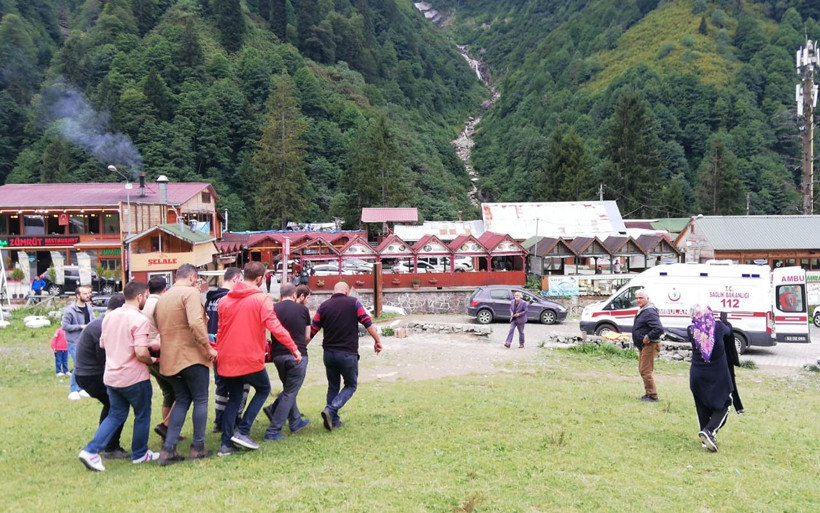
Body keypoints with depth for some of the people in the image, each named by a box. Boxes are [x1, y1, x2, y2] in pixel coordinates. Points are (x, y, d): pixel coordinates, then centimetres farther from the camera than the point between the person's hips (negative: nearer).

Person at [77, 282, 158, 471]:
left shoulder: (109, 316, 6)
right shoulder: (139, 319, -19)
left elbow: (103, 344, 16)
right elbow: (141, 353, -26)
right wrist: (151, 361, -5)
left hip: (112, 376, 7)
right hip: (134, 377, -7)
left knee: (116, 415, 17)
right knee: (142, 415, 12)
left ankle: (91, 451, 4)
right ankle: (140, 454, 24)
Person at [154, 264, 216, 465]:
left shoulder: (162, 298, 13)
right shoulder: (190, 292, -11)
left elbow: (159, 327, 18)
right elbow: (195, 322, -25)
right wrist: (208, 347, -18)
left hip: (170, 358, 7)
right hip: (192, 356, -7)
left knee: (182, 400, 15)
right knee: (200, 400, 6)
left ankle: (168, 449, 8)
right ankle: (198, 448, 11)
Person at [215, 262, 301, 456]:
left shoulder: (225, 300, 7)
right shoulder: (262, 299, -9)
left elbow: (220, 330, 12)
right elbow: (274, 326, -18)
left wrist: (218, 351, 24)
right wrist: (294, 348, -15)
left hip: (227, 359, 5)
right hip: (250, 358, -5)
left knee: (234, 398, 18)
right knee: (263, 389, 17)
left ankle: (226, 443, 12)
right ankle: (242, 431, 6)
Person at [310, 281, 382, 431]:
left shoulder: (324, 306, 4)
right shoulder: (353, 303, -2)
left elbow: (312, 330, 3)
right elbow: (368, 324, -6)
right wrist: (377, 340, 5)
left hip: (329, 353, 4)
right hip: (348, 353, -3)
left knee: (333, 386, 18)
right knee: (351, 385, 12)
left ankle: (334, 420, 18)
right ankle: (331, 410, -8)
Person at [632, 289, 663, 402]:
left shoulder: (650, 312, -20)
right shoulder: (641, 311, 14)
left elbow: (659, 329, -29)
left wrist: (648, 337, -22)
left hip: (649, 345, -11)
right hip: (643, 346, 11)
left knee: (645, 371, -9)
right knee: (642, 370, 16)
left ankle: (653, 396, -2)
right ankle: (649, 393, 25)